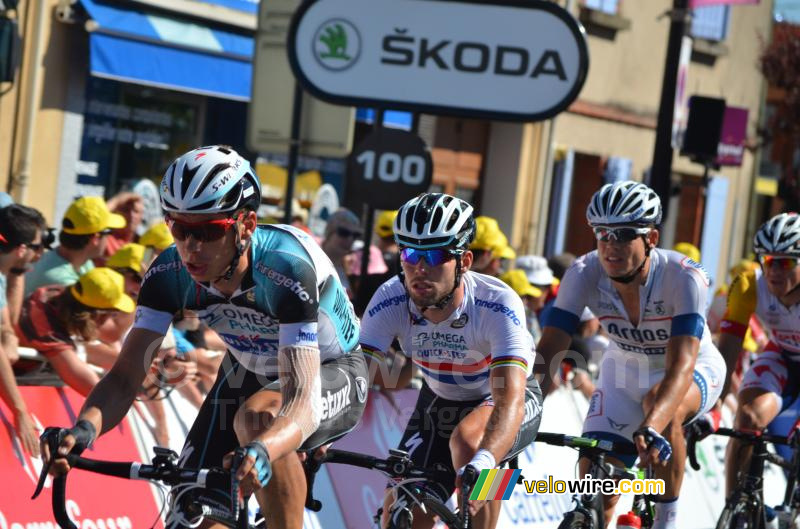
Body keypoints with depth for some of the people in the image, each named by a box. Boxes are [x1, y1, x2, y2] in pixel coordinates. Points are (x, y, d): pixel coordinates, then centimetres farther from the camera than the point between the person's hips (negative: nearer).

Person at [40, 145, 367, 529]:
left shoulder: (287, 267, -36)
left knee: (257, 417, -38)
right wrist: (84, 429, -47)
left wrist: (260, 453, -65)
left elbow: (301, 401, -44)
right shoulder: (170, 273, -23)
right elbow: (125, 375, -25)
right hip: (248, 374, 5)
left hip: (331, 372, -5)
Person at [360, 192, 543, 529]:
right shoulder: (390, 301, -25)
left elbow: (510, 401, -44)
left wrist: (482, 464, -63)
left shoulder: (497, 304, -35)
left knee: (467, 438, -37)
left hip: (509, 401, -4)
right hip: (440, 403, 4)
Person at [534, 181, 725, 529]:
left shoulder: (684, 277, -34)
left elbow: (681, 366, -44)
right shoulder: (584, 274, -25)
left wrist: (650, 428, -60)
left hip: (695, 373, -3)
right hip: (624, 372, 3)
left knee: (660, 403, -37)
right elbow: (548, 351, -28)